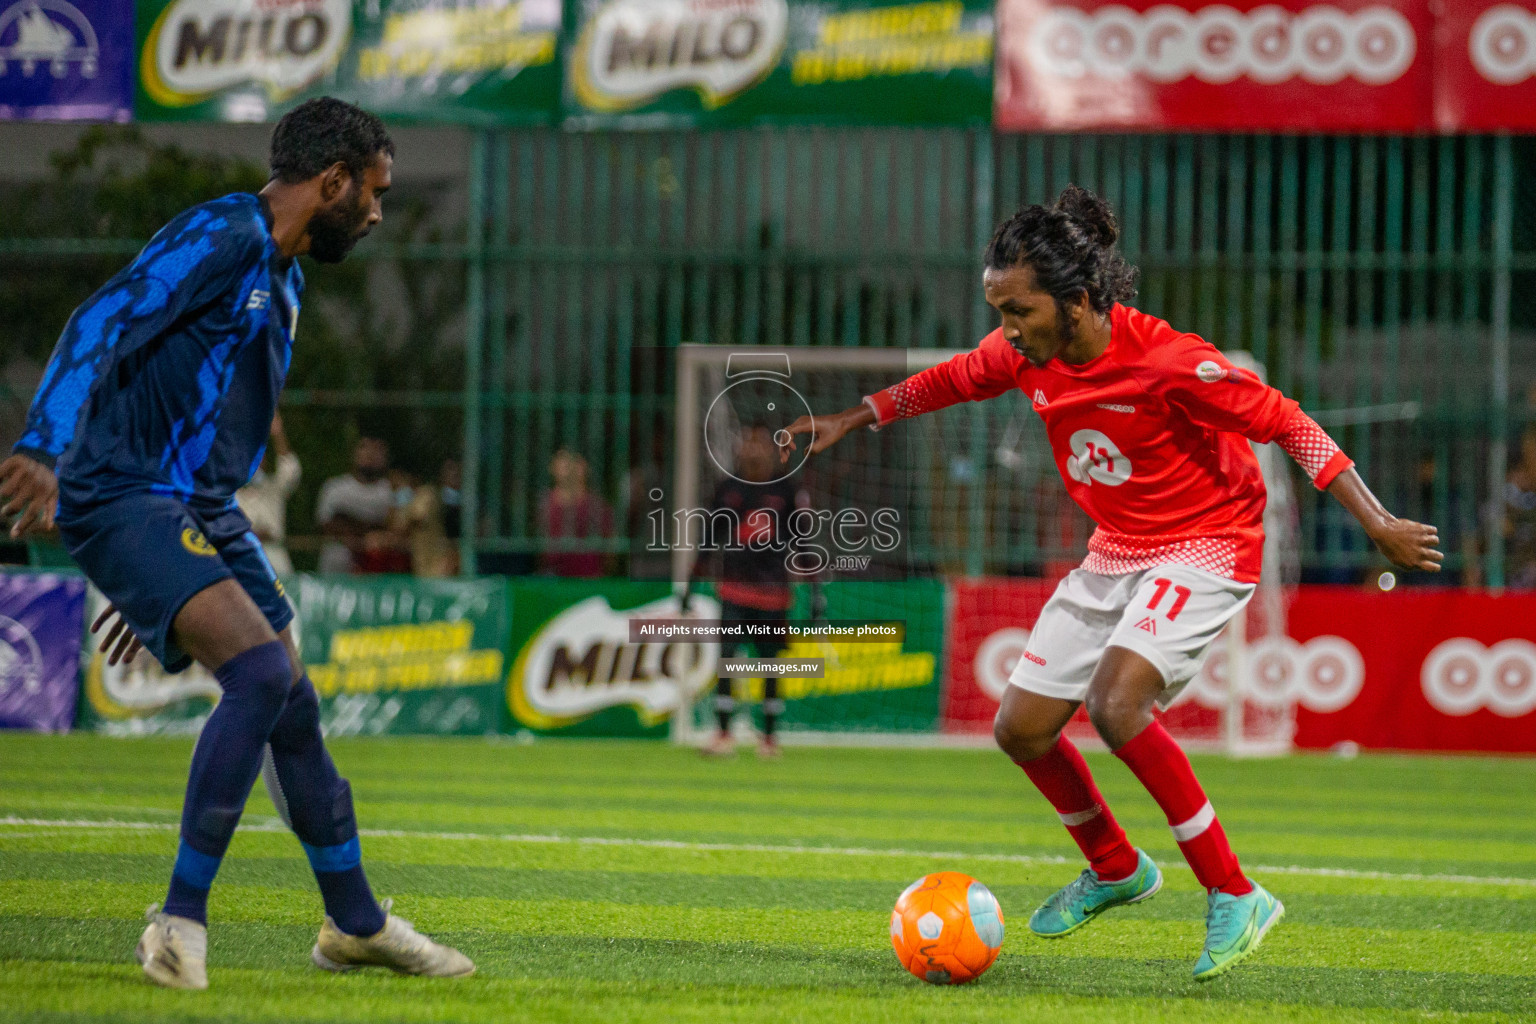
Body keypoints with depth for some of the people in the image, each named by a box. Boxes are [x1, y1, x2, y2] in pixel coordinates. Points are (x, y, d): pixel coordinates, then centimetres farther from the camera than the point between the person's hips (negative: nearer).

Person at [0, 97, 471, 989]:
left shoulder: (282, 278, 20)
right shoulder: (223, 238, -11)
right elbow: (101, 325, -23)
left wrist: (162, 590, 29)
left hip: (203, 513, 10)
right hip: (124, 499, -10)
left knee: (294, 706, 13)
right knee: (262, 672, -23)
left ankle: (356, 924, 28)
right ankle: (182, 918, -16)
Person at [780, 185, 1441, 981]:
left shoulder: (1166, 363, -28)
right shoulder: (1026, 354, -8)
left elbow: (1287, 424, -22)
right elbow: (951, 380, 14)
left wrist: (1377, 525, -23)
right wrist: (849, 422, 16)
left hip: (1205, 547, -8)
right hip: (1115, 551, 8)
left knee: (1115, 703, -30)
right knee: (1021, 728, 6)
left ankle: (1236, 900, -20)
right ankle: (1115, 870, 33)